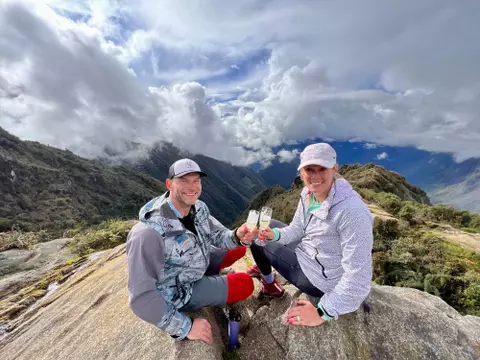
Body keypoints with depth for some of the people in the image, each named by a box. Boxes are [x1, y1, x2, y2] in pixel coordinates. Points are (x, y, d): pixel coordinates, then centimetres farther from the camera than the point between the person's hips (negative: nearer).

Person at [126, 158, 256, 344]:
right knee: (245, 284, -6)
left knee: (240, 247, 5)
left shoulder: (198, 208, -15)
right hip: (178, 292, -6)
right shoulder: (148, 233, -36)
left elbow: (218, 235, -7)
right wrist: (185, 327, -25)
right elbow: (141, 297, -31)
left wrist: (238, 236, -29)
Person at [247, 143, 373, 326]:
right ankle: (264, 268, 41)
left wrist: (323, 313, -22)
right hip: (307, 250, 7)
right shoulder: (308, 192, -11)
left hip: (320, 277, -7)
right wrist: (274, 234, -19)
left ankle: (269, 284, 29)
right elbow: (297, 229, 1)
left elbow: (358, 276, -30)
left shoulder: (352, 212, -34)